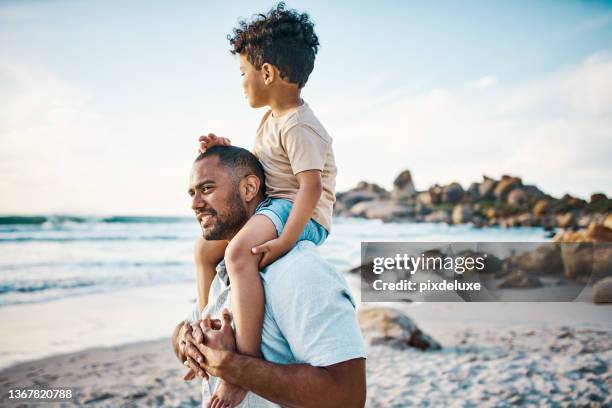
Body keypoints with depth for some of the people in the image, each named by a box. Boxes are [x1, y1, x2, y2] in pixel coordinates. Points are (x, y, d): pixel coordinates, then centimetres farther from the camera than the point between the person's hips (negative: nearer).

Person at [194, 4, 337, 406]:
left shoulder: (298, 125, -18)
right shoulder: (273, 118, 15)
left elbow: (311, 186, -27)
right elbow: (258, 166, 25)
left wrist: (284, 241, -34)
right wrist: (227, 151, 7)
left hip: (301, 214, -11)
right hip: (272, 205, 11)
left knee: (238, 252, -38)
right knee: (205, 248, 18)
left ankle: (246, 362, -37)